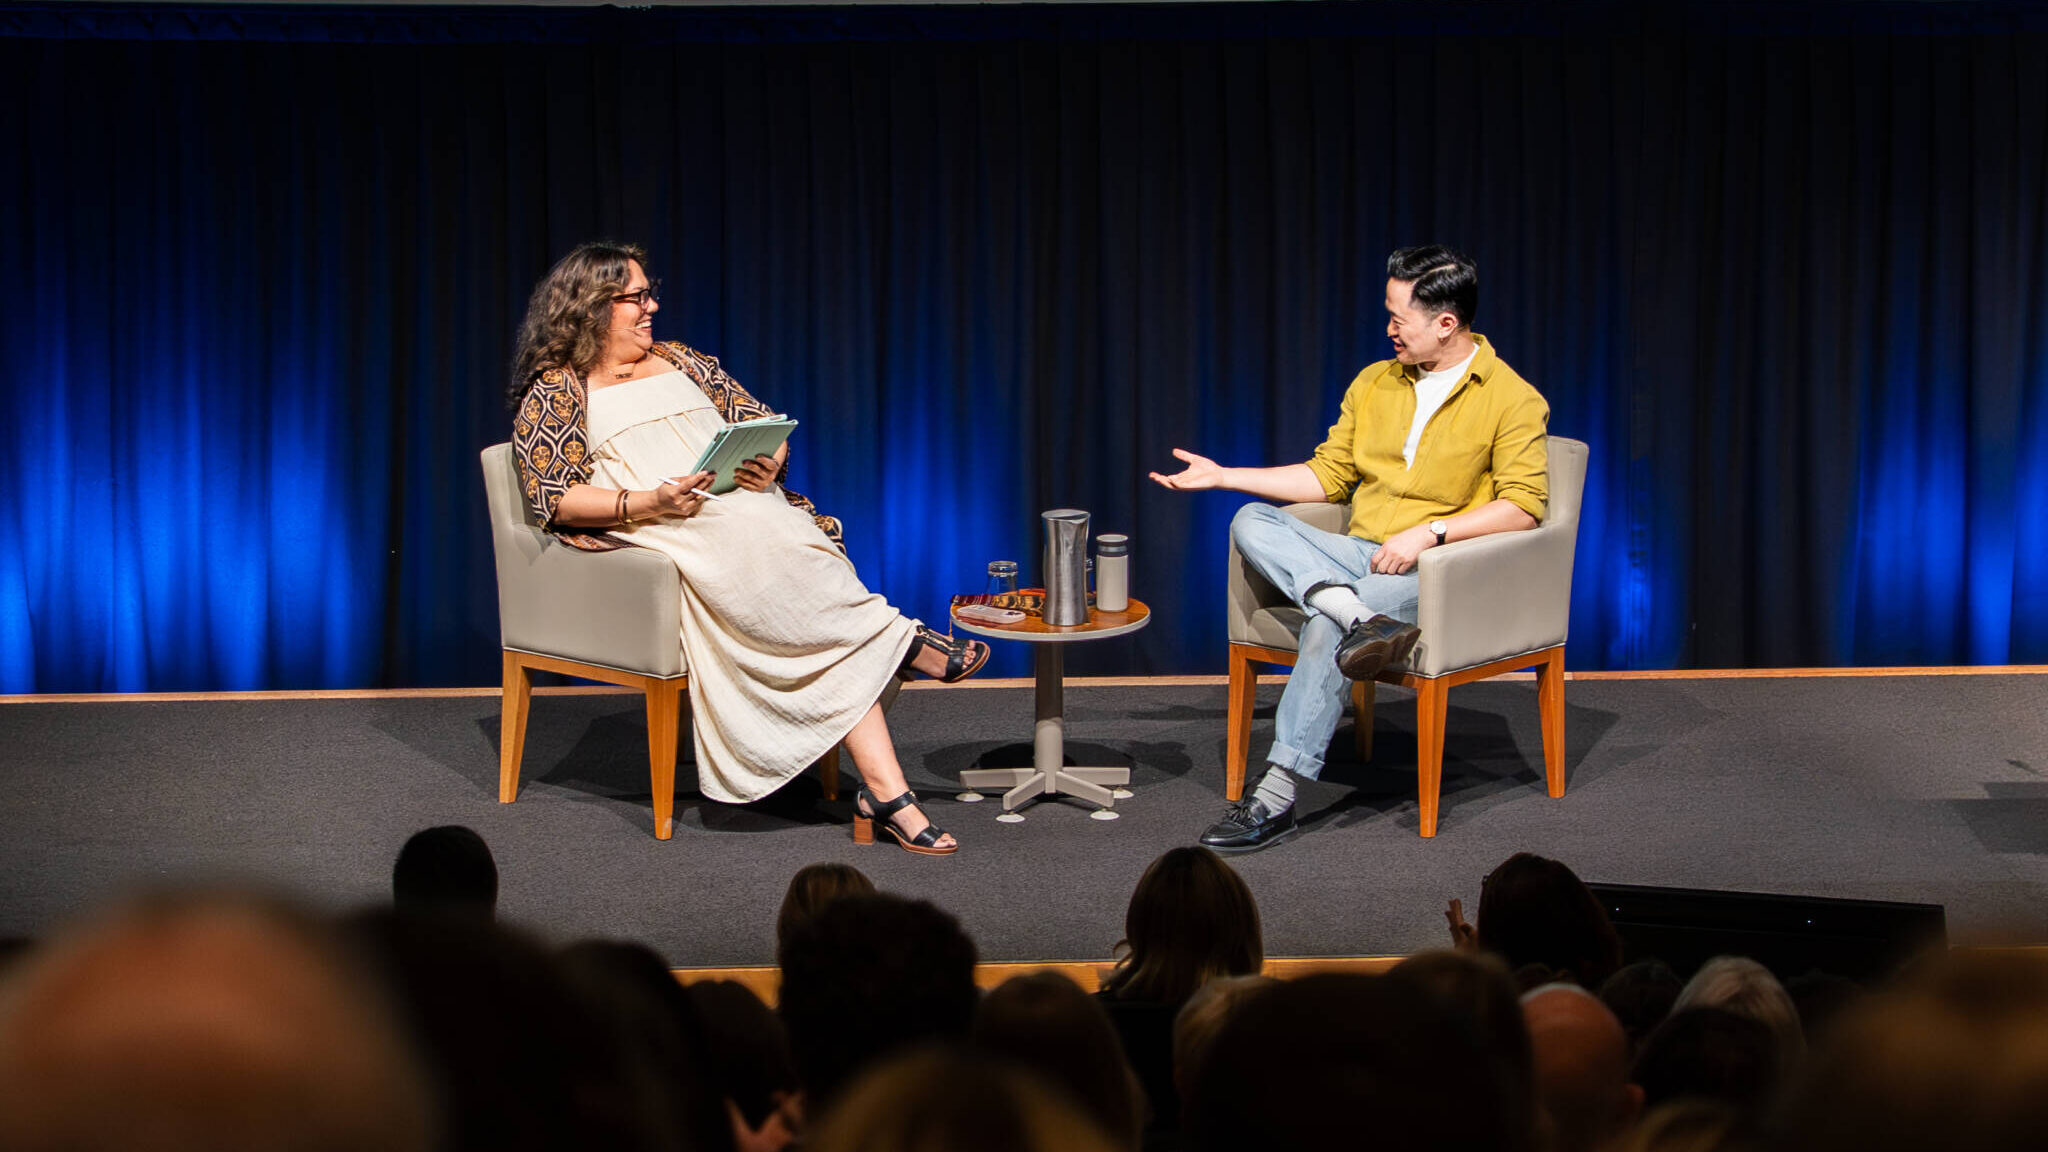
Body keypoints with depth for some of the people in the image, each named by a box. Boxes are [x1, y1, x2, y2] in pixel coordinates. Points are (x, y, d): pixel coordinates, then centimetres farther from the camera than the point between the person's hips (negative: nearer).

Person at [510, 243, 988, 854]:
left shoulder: (680, 362, 26)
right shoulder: (555, 393, 10)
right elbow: (555, 499, -2)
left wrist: (770, 462, -2)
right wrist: (647, 502, -17)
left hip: (747, 505, 4)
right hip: (658, 529, -4)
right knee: (745, 537, -39)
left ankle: (885, 791, -38)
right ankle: (897, 638, -25)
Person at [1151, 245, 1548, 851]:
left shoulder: (1511, 399, -3)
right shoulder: (1374, 383, 16)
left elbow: (1522, 505, -10)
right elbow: (1328, 476, 20)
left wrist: (1430, 532, -20)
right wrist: (1223, 476, 14)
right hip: (1357, 557, 6)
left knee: (1326, 628, -33)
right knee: (1251, 522, -21)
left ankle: (1277, 795, -32)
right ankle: (1363, 621, -42)